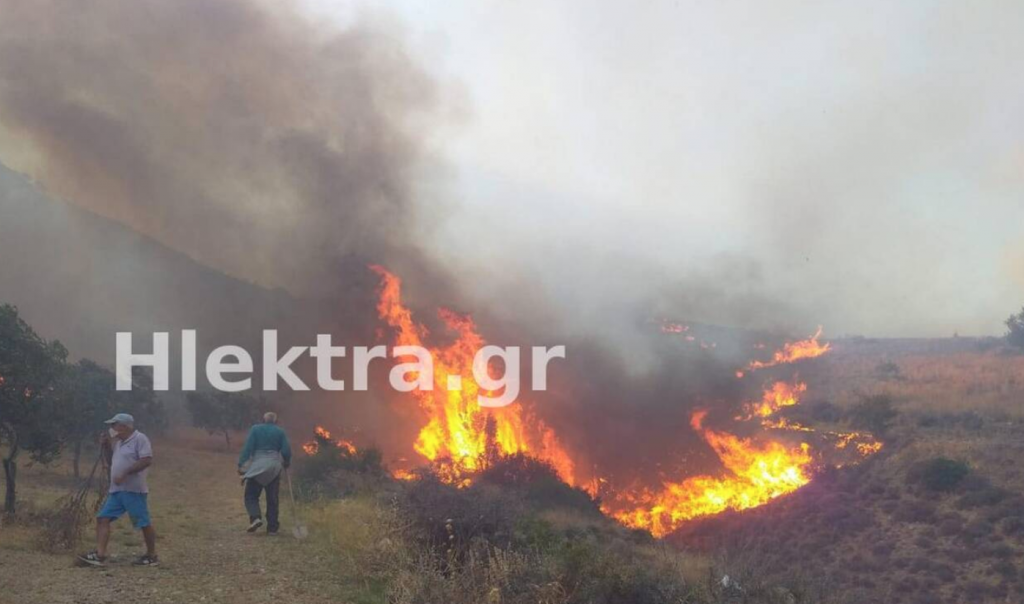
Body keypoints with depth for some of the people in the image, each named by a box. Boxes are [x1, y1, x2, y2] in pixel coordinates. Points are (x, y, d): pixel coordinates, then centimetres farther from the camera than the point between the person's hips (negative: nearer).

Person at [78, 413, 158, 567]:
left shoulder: (140, 439, -9)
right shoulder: (119, 443, 20)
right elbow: (111, 462, 28)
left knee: (144, 523, -1)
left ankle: (152, 557, 10)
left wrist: (125, 473, -22)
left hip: (134, 490, -9)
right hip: (116, 490, 9)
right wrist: (106, 446, 13)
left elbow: (147, 460, -19)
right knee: (103, 518, -1)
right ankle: (100, 555, -4)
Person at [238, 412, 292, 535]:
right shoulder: (280, 432, 7)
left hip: (257, 466, -2)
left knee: (251, 495, 6)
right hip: (274, 467, 2)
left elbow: (248, 447, -4)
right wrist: (286, 463, 21)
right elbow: (286, 451, 3)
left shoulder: (255, 429, 4)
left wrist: (241, 464, -4)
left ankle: (255, 517, -18)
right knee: (272, 499, 7)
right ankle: (272, 528, 6)